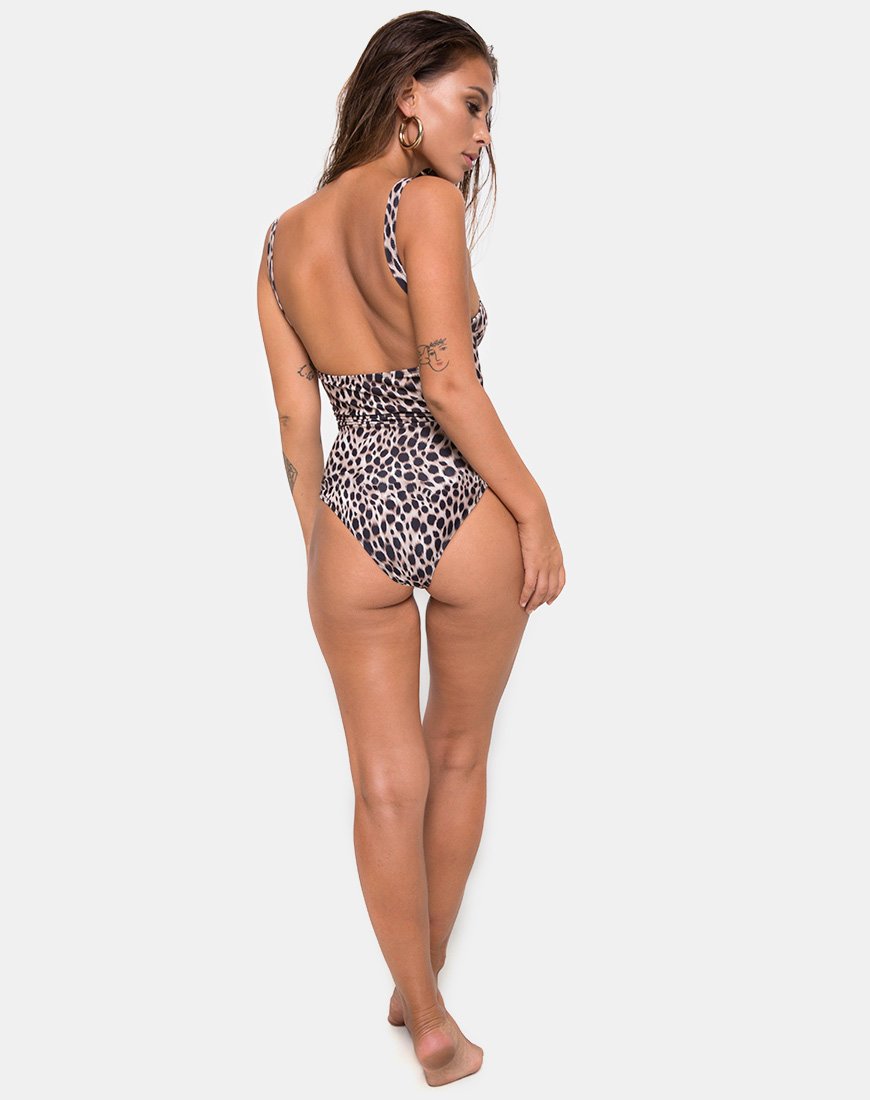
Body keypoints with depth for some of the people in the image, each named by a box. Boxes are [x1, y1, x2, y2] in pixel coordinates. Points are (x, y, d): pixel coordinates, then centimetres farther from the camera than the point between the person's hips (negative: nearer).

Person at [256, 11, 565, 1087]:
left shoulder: (282, 240, 8)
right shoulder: (424, 201, -10)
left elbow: (297, 420, 9)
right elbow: (448, 379, -19)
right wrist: (534, 509, -11)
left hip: (353, 518, 4)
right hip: (464, 512, -3)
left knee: (387, 784, 13)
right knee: (458, 760, 18)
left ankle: (425, 1016, 24)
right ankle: (424, 989, 36)